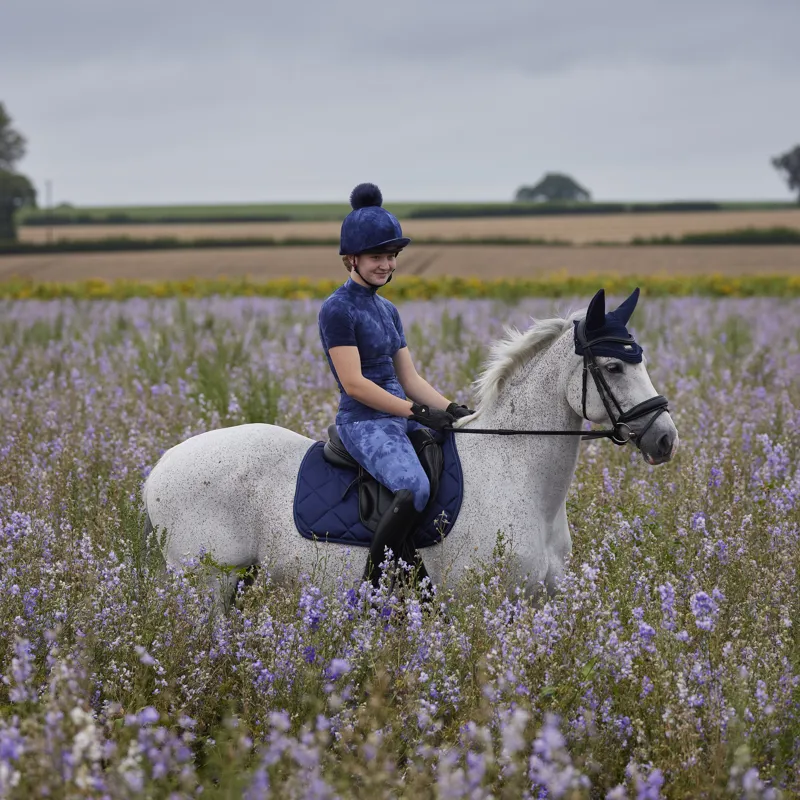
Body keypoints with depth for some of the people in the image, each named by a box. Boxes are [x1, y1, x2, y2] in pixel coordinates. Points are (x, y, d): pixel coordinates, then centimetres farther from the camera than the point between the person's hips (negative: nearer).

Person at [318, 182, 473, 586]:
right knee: (414, 488, -33)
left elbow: (410, 378, 16)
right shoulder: (338, 310, -9)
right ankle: (371, 585, -22)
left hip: (403, 419, 9)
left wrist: (451, 409, -1)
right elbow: (354, 384, -16)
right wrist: (419, 412, -19)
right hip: (364, 423, -9)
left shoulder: (387, 310, 17)